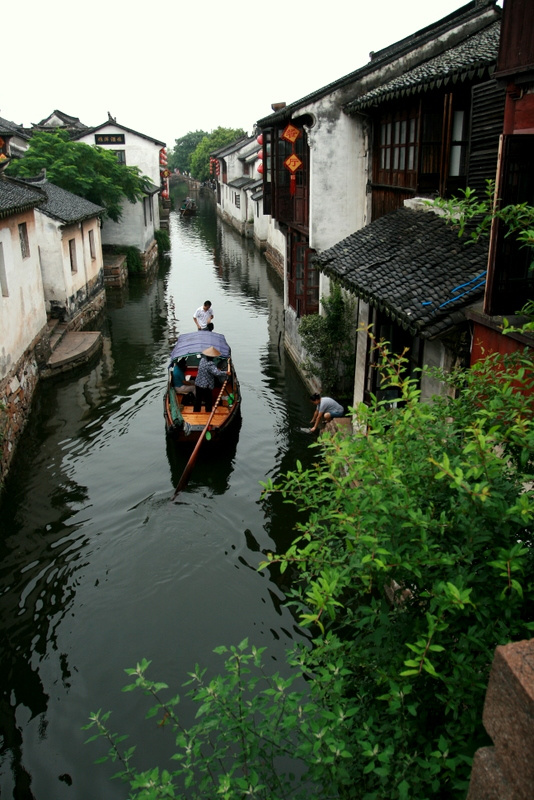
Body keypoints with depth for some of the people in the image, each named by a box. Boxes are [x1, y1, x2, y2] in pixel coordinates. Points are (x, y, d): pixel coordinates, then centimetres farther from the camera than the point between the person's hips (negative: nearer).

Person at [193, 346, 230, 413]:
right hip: (206, 387, -8)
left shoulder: (202, 360, 2)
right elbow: (217, 373, -36)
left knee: (198, 400, 19)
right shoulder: (210, 364, -23)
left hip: (198, 384, 8)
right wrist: (226, 373, -26)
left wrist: (217, 369, 9)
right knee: (209, 402, 7)